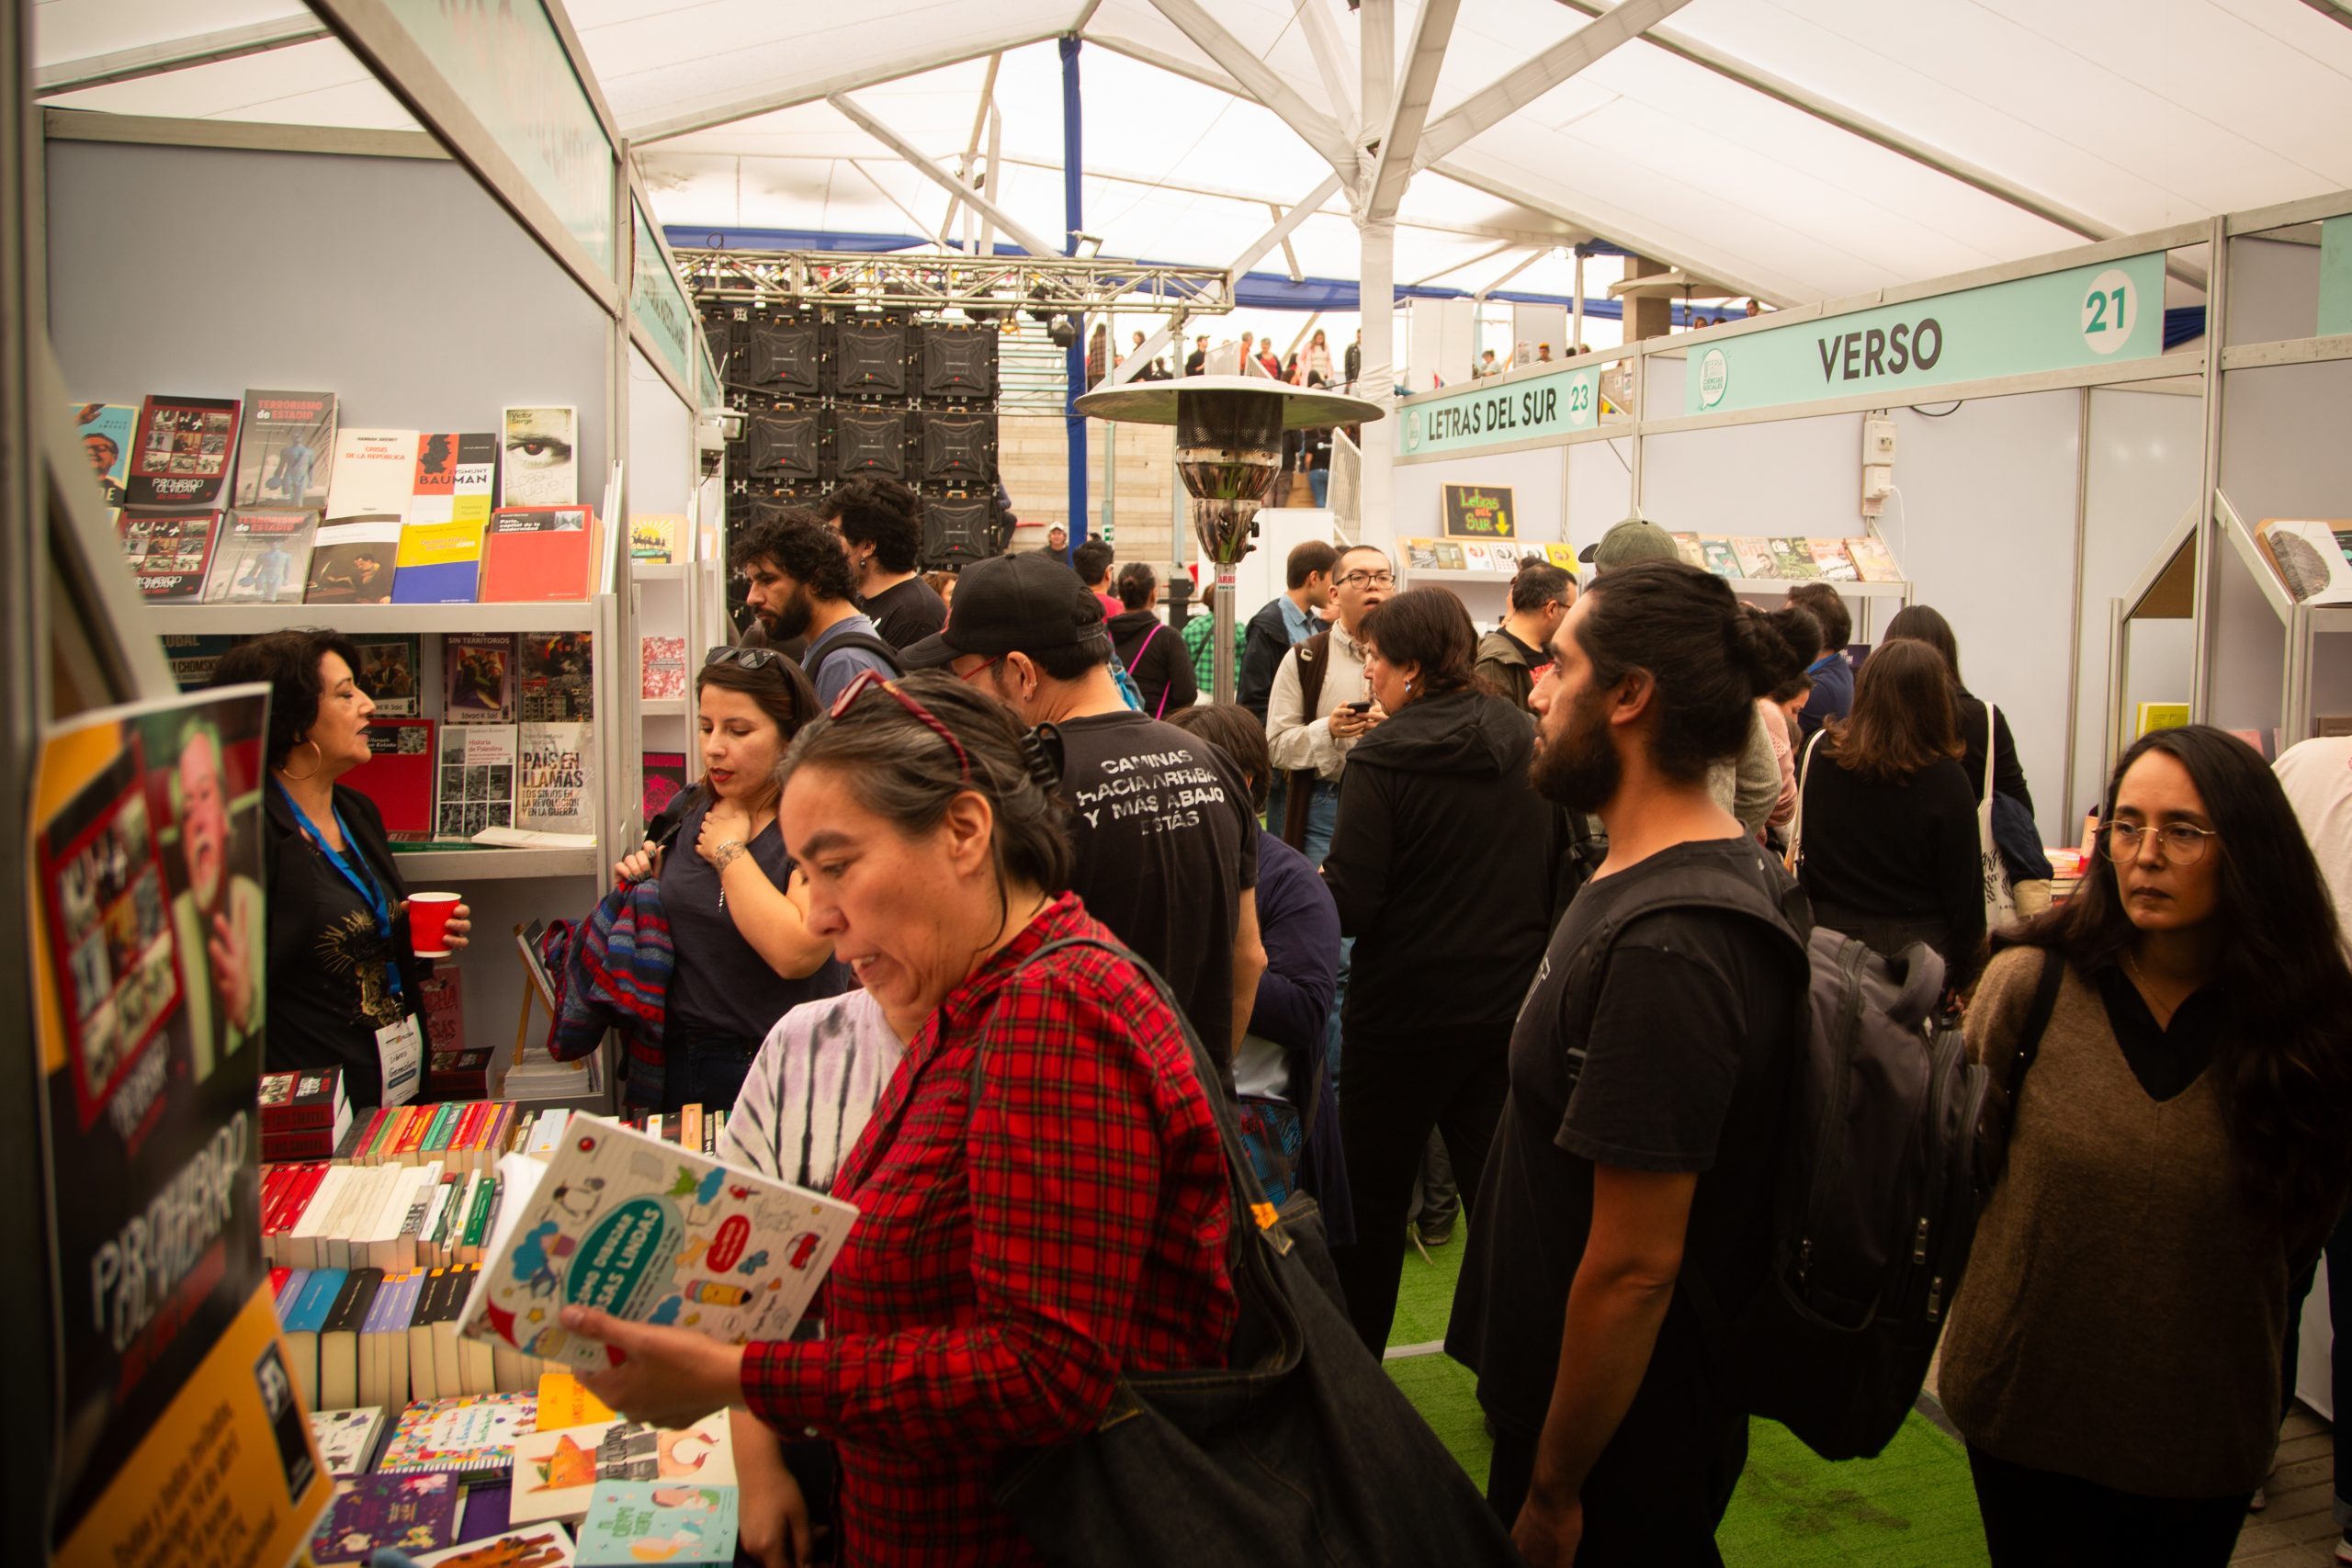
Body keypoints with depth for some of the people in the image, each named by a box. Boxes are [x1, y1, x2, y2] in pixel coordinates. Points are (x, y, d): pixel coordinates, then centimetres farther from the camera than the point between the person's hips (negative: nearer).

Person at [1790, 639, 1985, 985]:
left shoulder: (1821, 750, -7)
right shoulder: (1945, 779, -13)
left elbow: (1799, 846, 4)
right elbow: (1963, 882, -5)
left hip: (1828, 930, 3)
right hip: (1916, 943, -3)